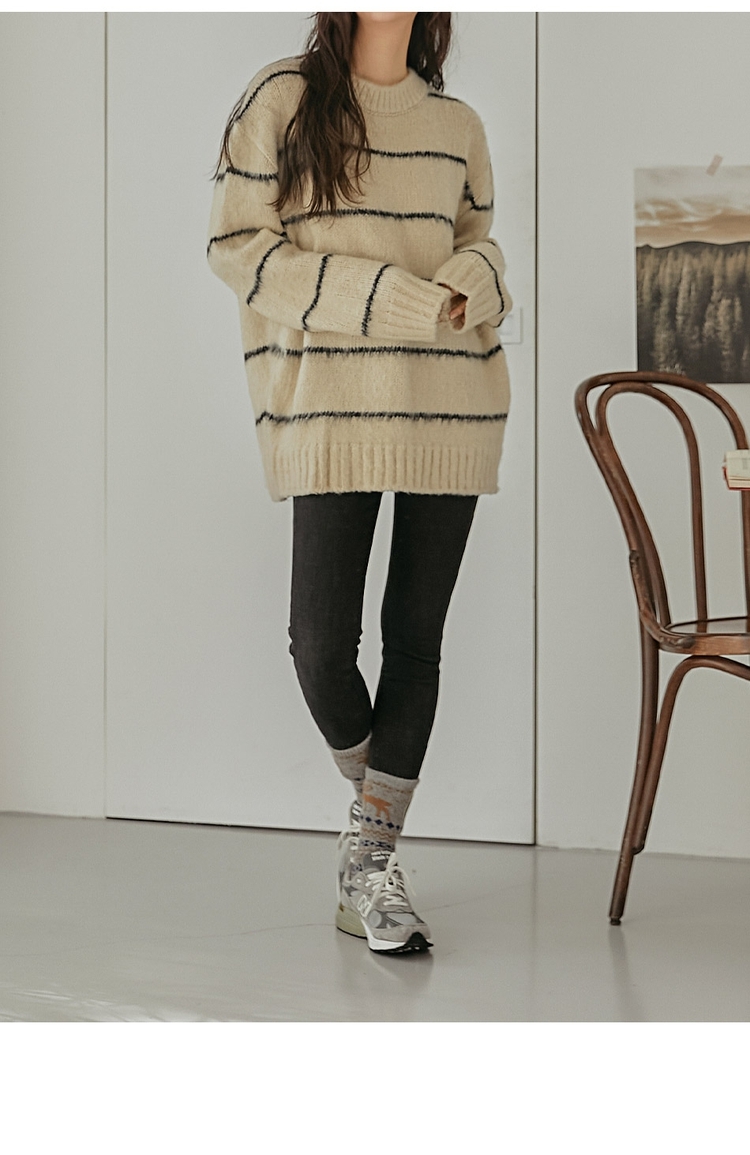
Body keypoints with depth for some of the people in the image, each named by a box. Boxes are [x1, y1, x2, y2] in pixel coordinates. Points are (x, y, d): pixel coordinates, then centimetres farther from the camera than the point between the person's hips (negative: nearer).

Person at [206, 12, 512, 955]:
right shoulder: (281, 99, 2)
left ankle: (368, 861, 9)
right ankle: (371, 793, 23)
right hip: (331, 404, -3)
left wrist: (469, 280, -3)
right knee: (321, 639, -8)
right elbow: (236, 244, -4)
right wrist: (384, 298, -12)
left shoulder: (456, 125, 13)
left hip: (452, 410, 4)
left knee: (415, 635, 1)